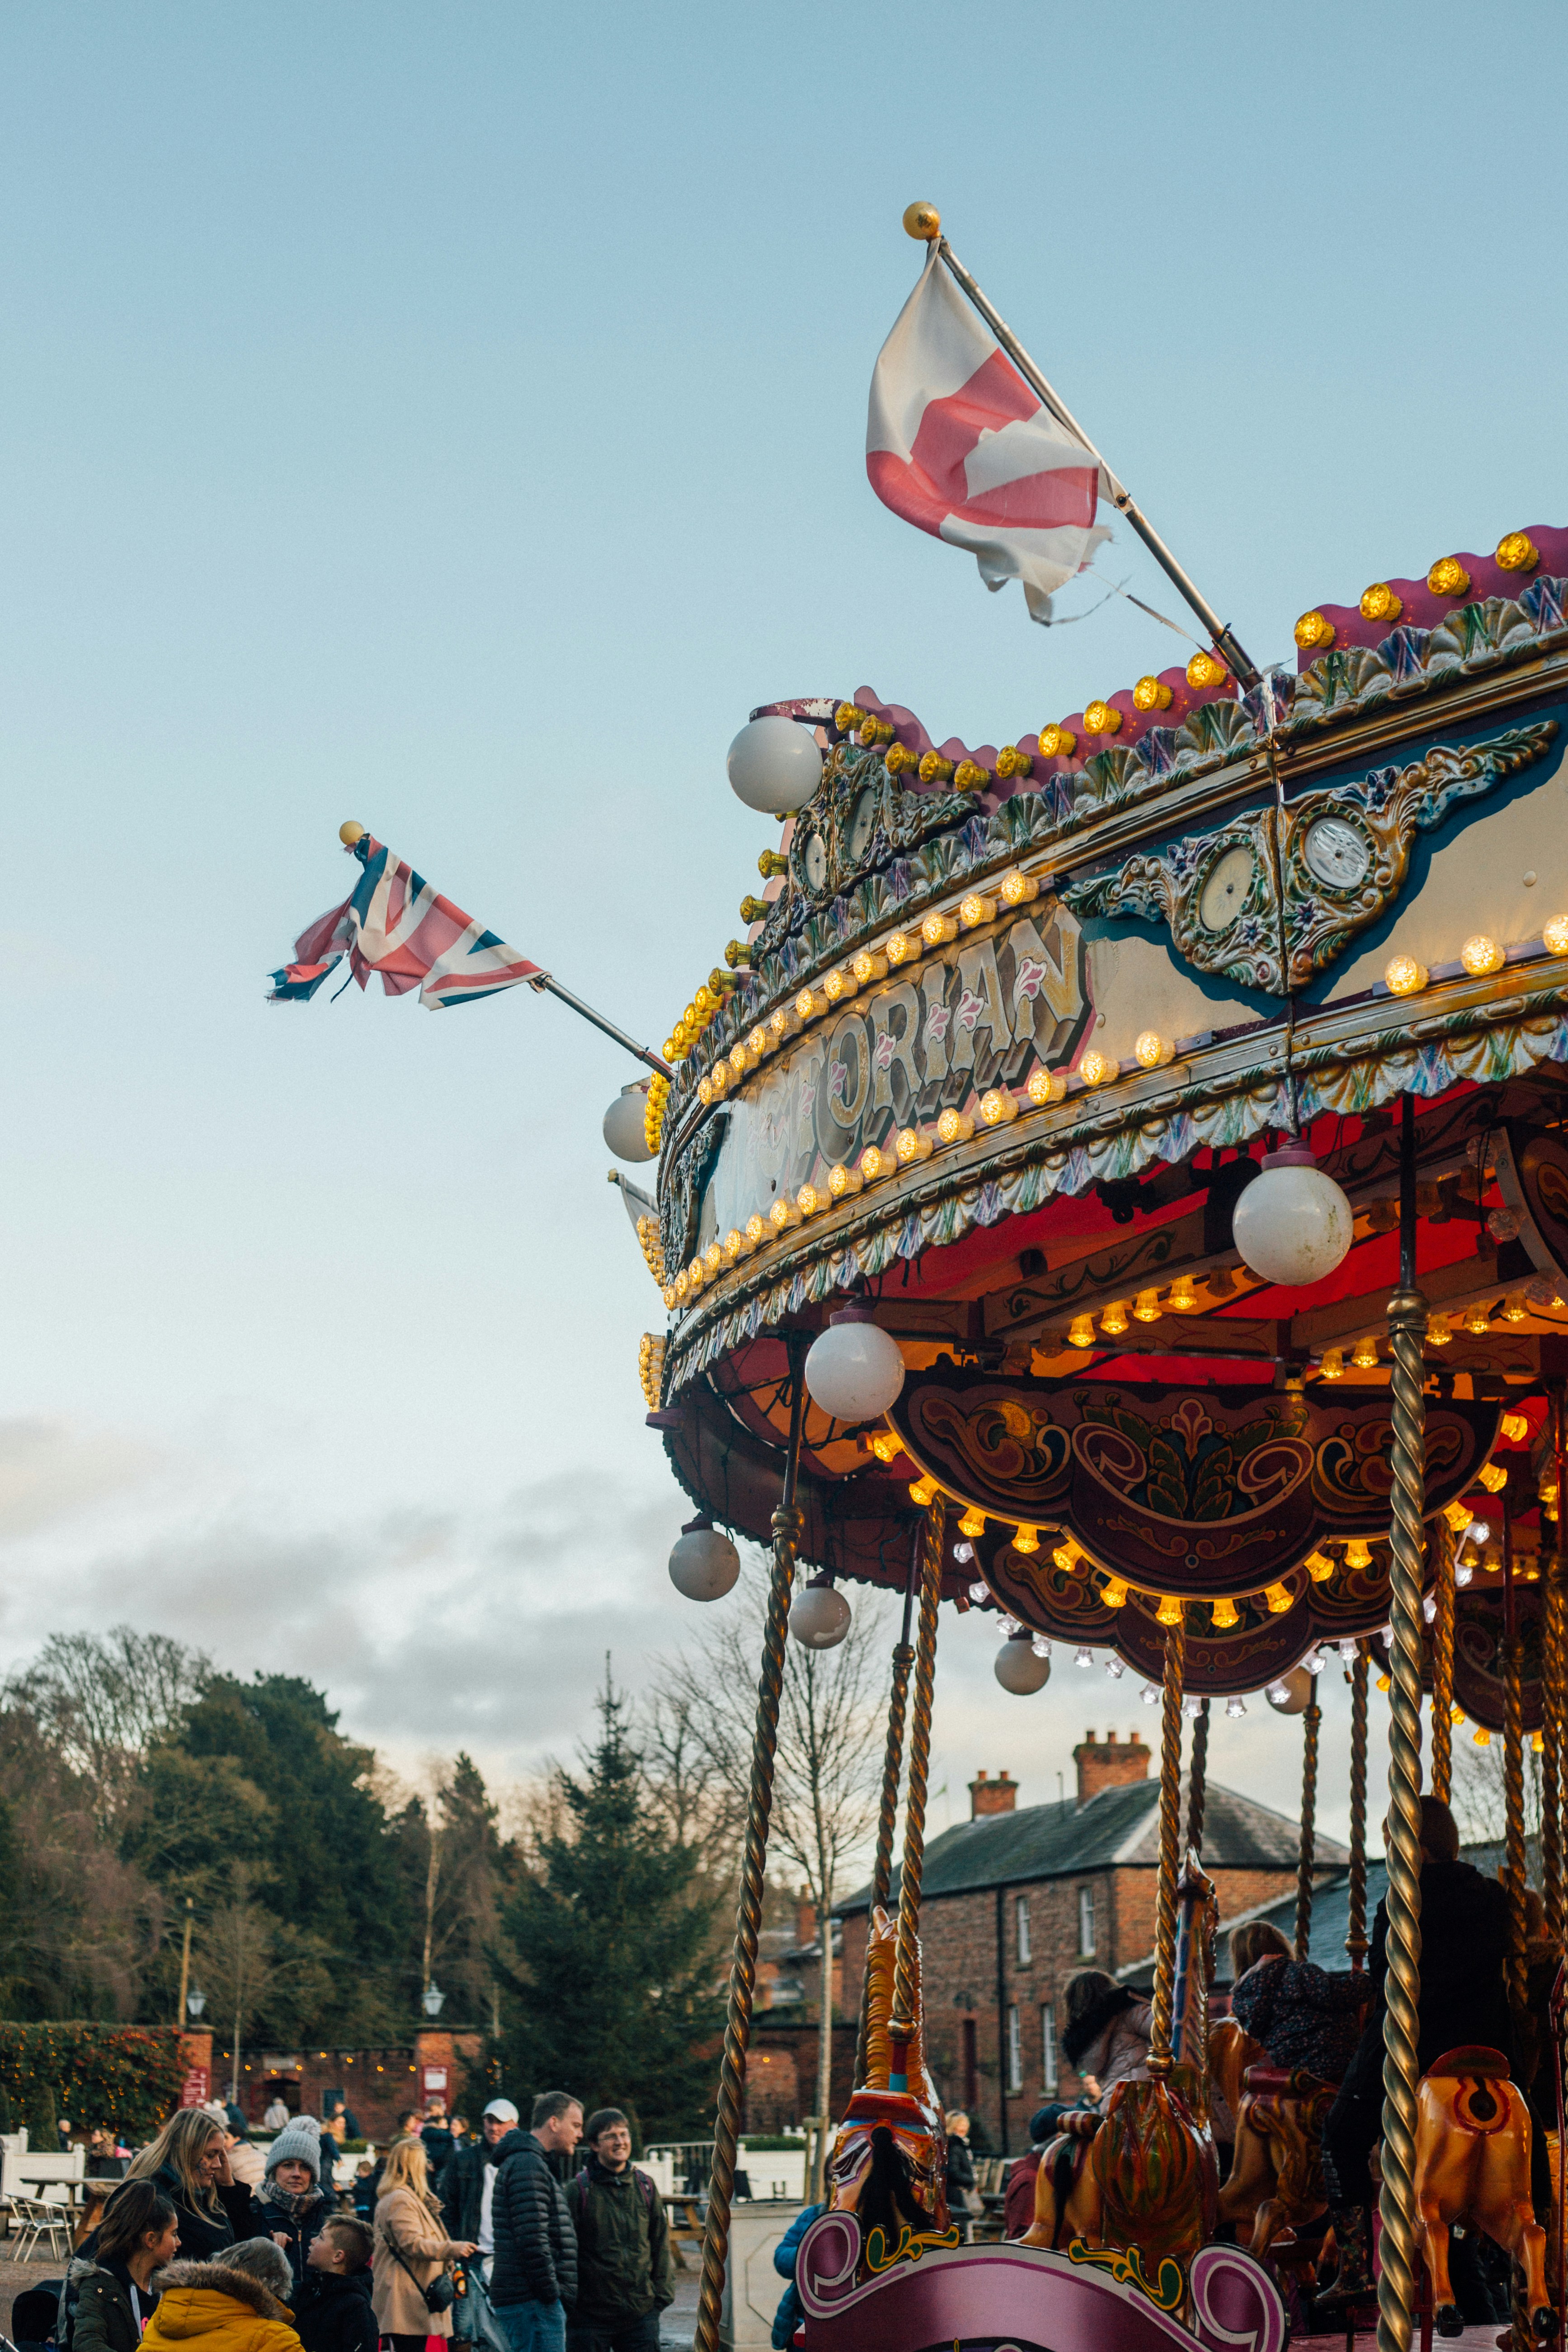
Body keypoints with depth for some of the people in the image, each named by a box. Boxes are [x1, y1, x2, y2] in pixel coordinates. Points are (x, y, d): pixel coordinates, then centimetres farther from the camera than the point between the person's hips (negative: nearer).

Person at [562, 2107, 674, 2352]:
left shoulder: (645, 2187, 8)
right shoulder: (578, 2190, -5)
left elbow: (661, 2244, 15)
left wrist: (662, 2293, 9)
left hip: (641, 2312, 3)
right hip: (591, 2312, -3)